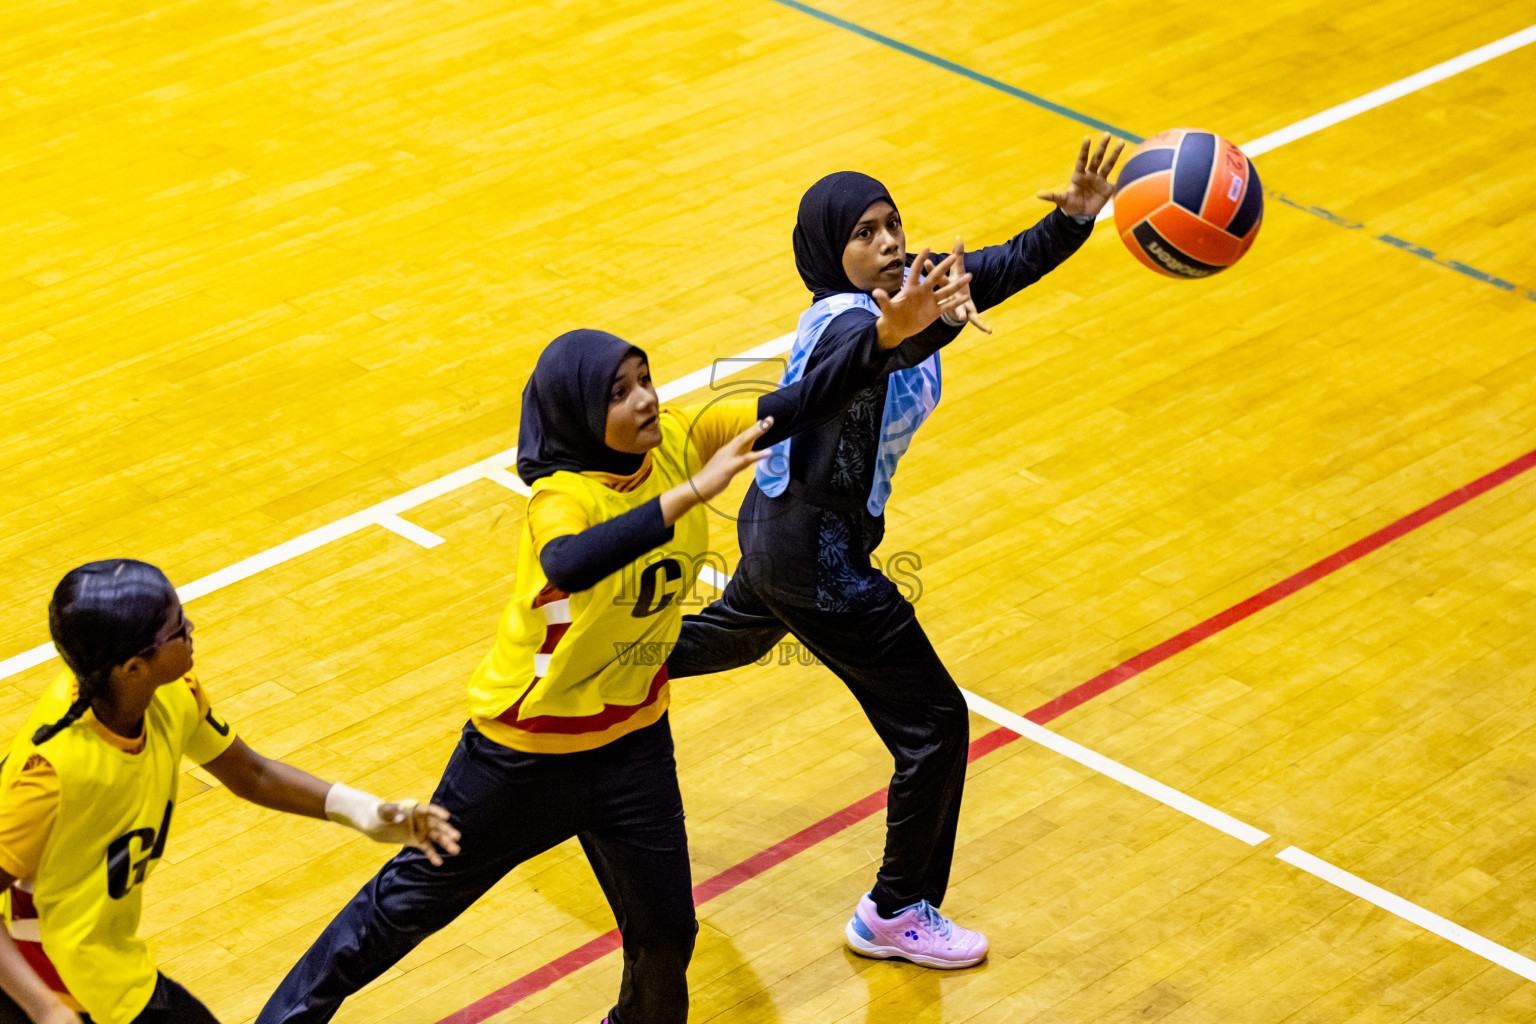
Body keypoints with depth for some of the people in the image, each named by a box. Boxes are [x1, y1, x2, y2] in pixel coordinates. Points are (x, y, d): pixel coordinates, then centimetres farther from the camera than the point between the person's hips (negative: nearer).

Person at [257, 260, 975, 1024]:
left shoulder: (678, 442, -14)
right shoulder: (562, 497, -31)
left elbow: (796, 407, -15)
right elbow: (568, 566, -55)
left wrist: (888, 339, -29)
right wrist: (690, 491, -61)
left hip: (633, 739, 5)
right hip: (529, 751, -5)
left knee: (666, 931, 10)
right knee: (418, 895, 14)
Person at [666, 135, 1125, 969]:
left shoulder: (898, 290, -7)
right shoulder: (846, 324, -32)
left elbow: (1003, 268, -14)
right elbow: (868, 353, -57)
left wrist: (1073, 217, -31)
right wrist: (925, 326, -79)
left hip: (782, 528, 10)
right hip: (816, 555, -10)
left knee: (741, 632, 39)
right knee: (933, 722, -1)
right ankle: (896, 914, 15)